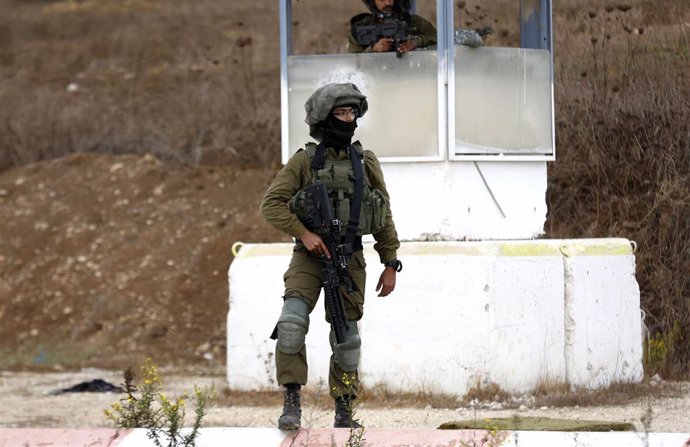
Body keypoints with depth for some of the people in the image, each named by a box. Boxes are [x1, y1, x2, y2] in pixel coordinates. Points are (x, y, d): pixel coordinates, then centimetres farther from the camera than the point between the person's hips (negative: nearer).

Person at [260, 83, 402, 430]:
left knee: (346, 338, 6)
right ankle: (291, 402, -17)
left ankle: (344, 413, 17)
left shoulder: (366, 163, 5)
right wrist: (304, 233, -18)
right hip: (309, 256, -3)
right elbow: (271, 205, -6)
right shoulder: (304, 161, -3)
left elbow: (384, 217, 9)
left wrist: (390, 265, 6)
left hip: (349, 259, 3)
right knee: (292, 320, -23)